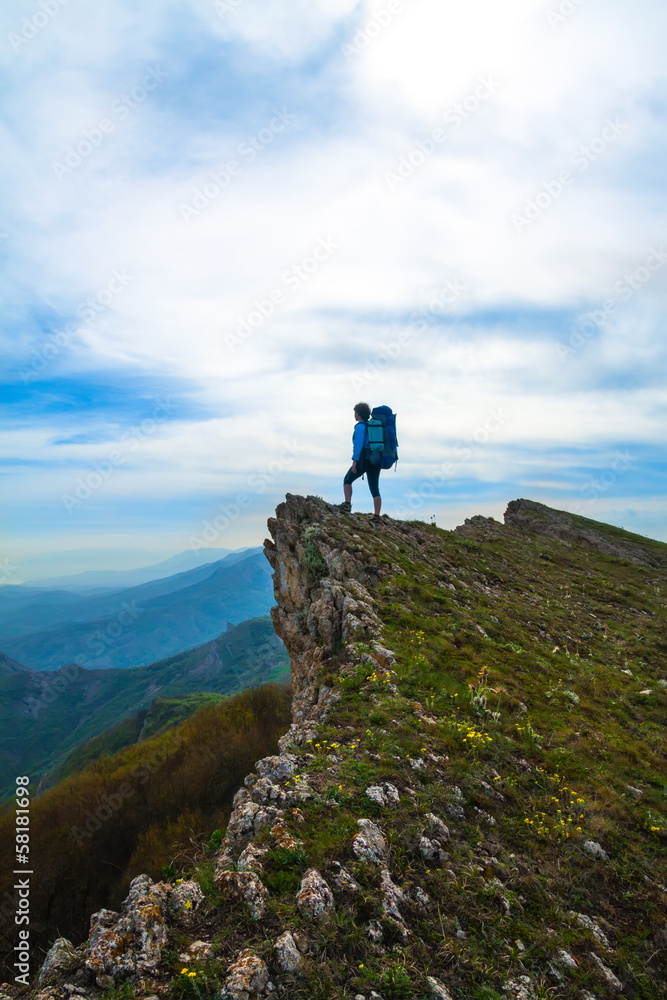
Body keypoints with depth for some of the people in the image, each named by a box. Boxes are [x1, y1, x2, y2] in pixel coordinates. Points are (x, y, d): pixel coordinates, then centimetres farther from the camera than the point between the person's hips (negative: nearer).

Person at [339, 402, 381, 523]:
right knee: (375, 489, 5)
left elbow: (359, 444, -16)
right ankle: (376, 517, 2)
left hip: (364, 460, -7)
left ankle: (347, 504, -1)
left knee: (347, 480, 12)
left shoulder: (360, 426, -7)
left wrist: (354, 461, -17)